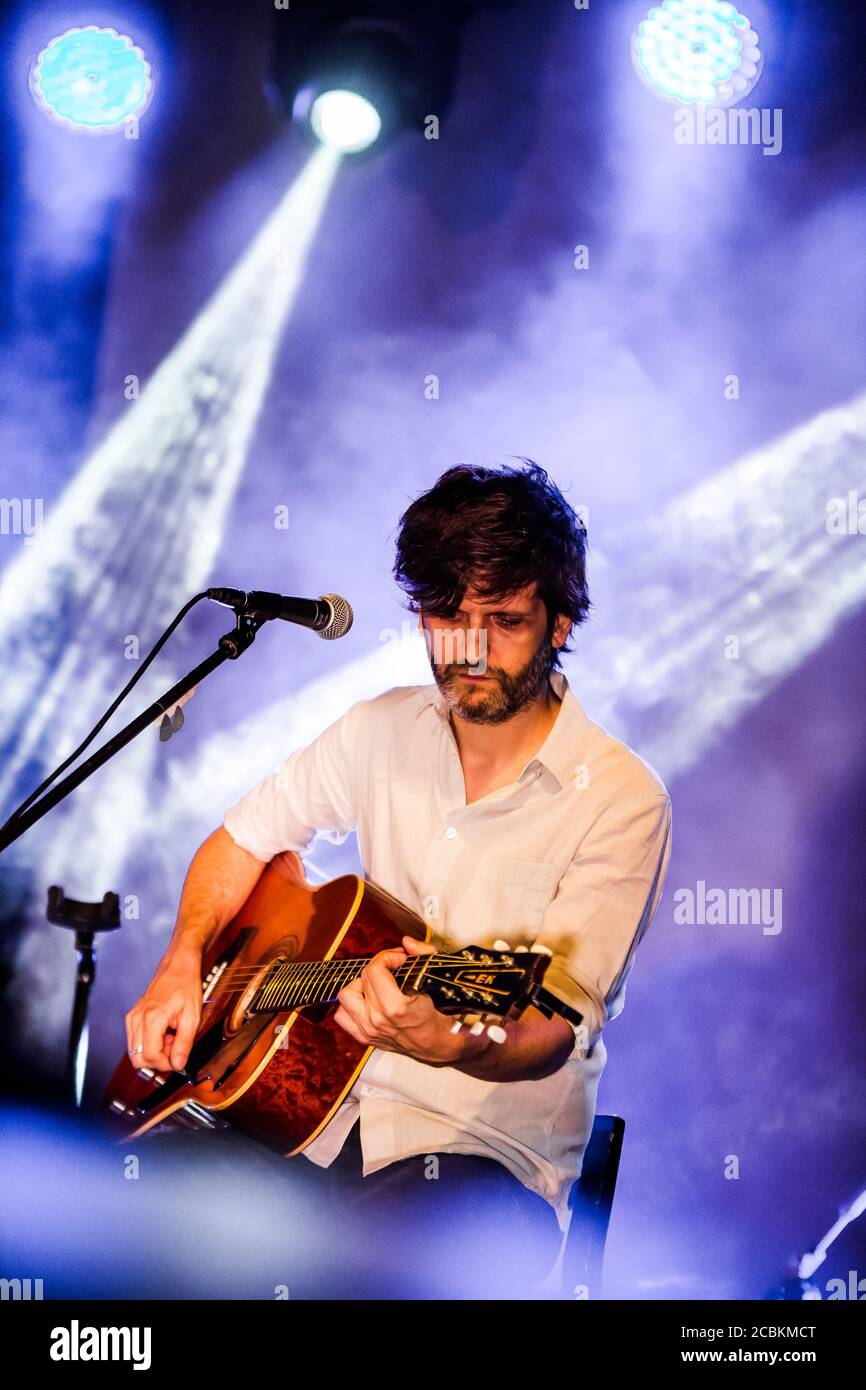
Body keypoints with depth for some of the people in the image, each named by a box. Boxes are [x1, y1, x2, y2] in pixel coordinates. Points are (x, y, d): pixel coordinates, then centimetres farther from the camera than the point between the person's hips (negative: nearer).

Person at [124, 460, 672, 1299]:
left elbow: (554, 1031, -17)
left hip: (489, 1148, -5)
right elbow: (244, 839, 17)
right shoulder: (385, 731, 5)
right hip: (314, 1107, 5)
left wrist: (450, 1045, -39)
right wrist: (183, 965, -1)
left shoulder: (620, 798, -12)